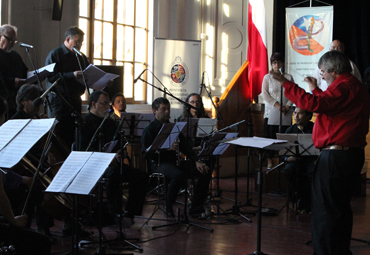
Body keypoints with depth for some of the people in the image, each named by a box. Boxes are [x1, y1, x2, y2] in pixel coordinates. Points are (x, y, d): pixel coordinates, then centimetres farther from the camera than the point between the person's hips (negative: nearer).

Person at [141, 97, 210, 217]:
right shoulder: (149, 130, -2)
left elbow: (185, 147, 16)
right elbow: (145, 154, -12)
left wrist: (196, 161, -1)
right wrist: (166, 148, -22)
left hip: (174, 161, 7)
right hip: (158, 163, -7)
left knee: (203, 170, -11)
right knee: (179, 174, -37)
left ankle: (195, 207, -6)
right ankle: (169, 207, -17)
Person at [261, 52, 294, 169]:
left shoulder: (288, 77, 10)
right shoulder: (267, 77, 7)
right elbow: (265, 94, -2)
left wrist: (288, 106, -12)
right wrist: (276, 105, -14)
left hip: (285, 113, 1)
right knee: (270, 136, -4)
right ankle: (269, 161, 1)